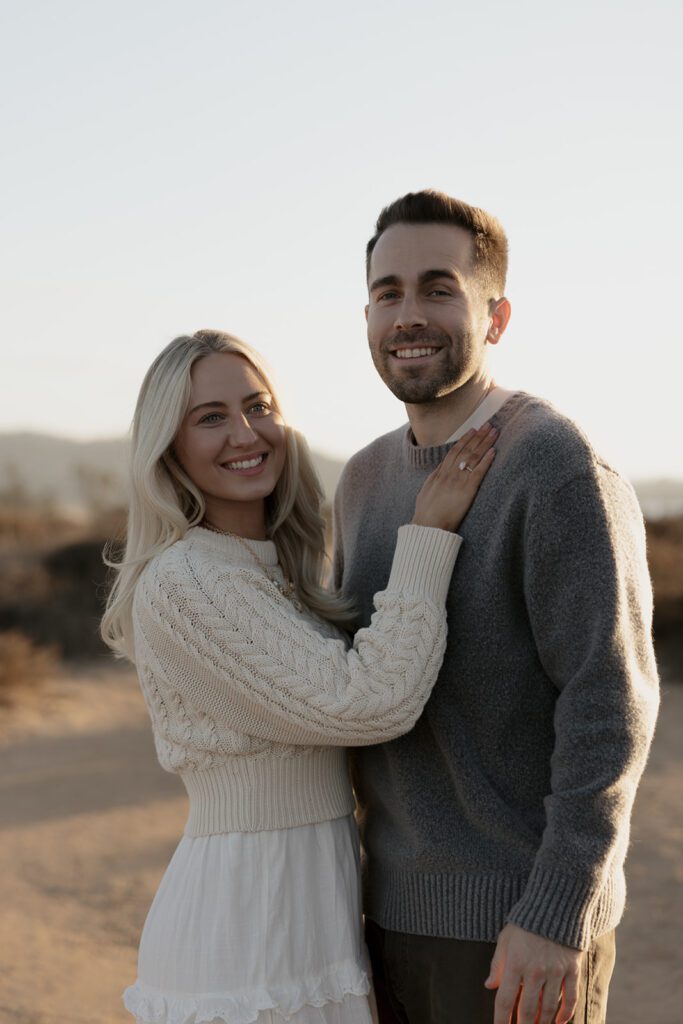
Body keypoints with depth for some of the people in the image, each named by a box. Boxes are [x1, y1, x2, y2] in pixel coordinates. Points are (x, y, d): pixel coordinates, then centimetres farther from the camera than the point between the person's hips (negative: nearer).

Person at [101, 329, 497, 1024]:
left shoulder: (270, 571, 10)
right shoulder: (181, 583, -18)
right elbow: (368, 704, -21)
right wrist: (428, 537, -15)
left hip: (304, 906, 9)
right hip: (245, 924, -9)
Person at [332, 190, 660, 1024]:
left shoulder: (562, 470, -16)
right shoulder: (368, 481, 9)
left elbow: (610, 705, -20)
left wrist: (557, 916, -24)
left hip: (524, 921, -7)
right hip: (401, 908, 8)